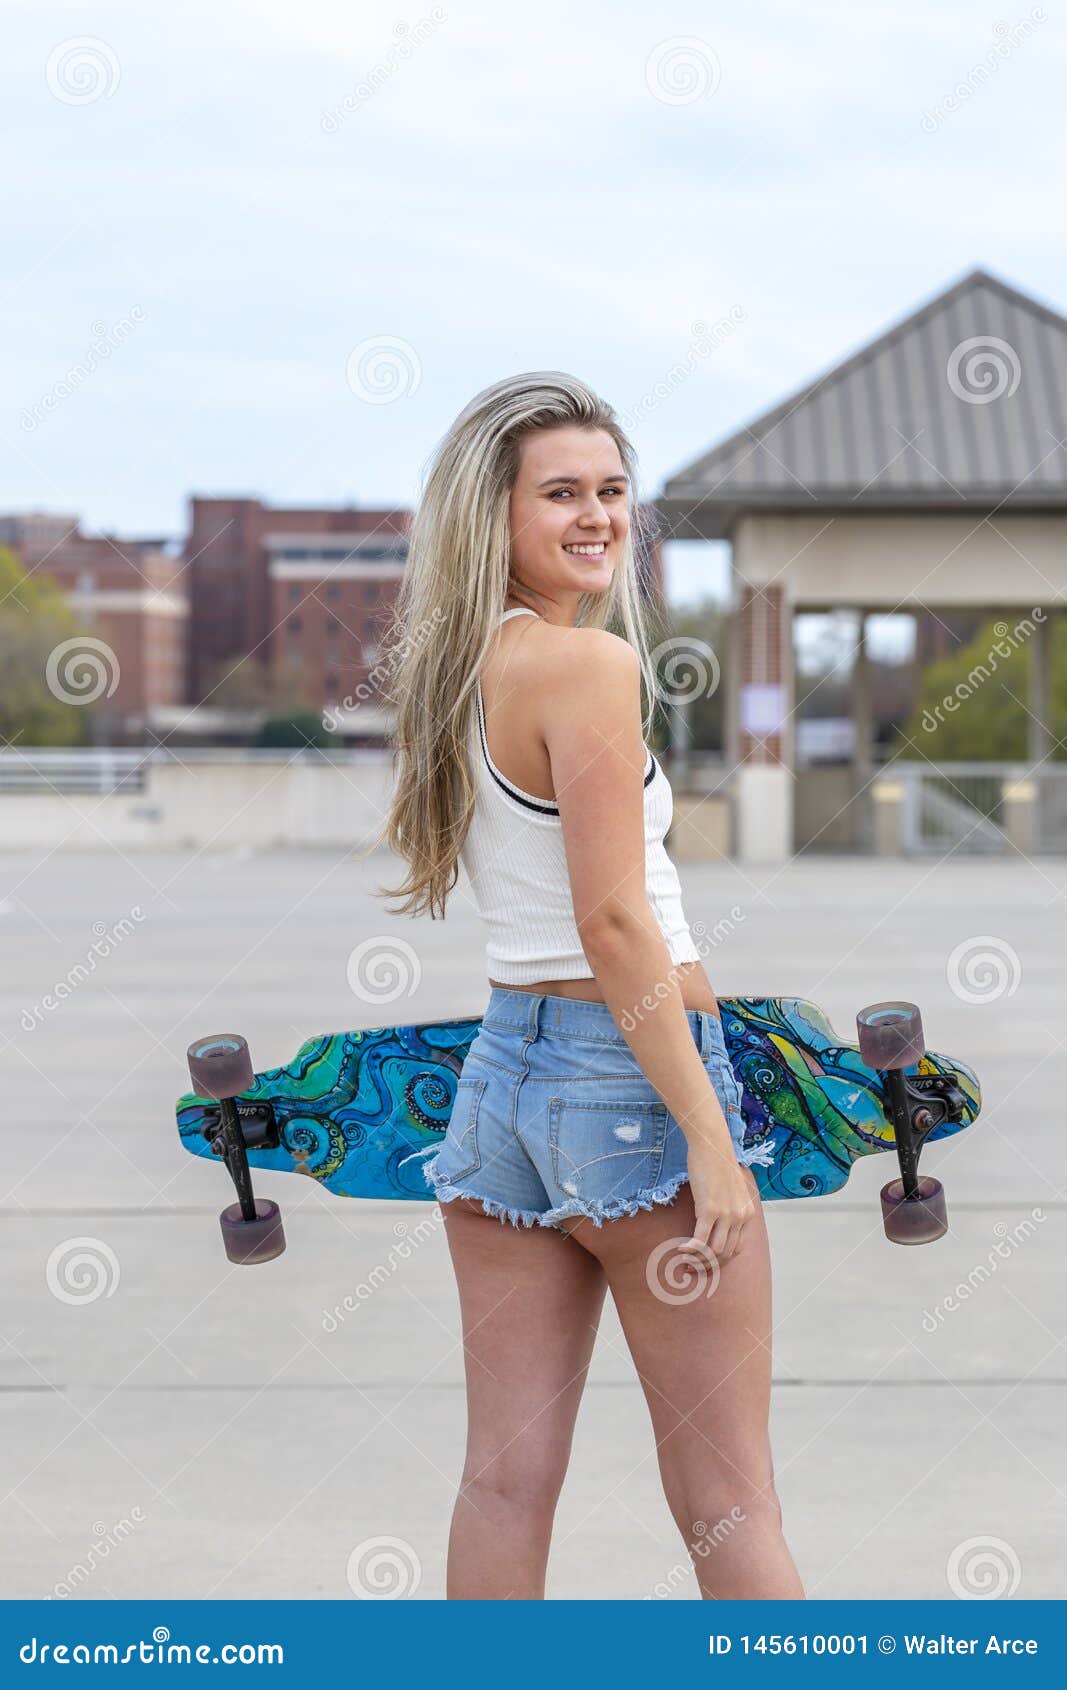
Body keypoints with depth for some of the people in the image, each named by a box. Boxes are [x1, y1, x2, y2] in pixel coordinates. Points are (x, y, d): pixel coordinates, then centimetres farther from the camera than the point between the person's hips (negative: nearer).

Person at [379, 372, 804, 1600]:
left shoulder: (452, 672, 10)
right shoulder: (588, 664, -14)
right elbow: (613, 922, -19)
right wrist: (709, 1139, -17)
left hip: (499, 1069, 8)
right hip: (627, 1079, -8)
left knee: (506, 1478, 8)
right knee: (728, 1504, -1)